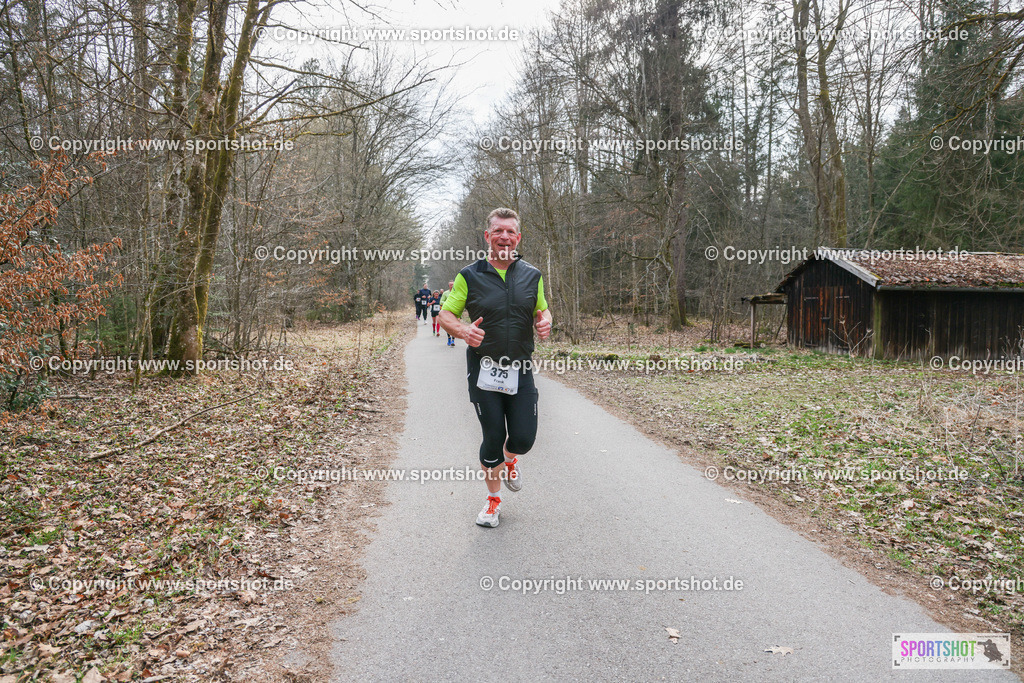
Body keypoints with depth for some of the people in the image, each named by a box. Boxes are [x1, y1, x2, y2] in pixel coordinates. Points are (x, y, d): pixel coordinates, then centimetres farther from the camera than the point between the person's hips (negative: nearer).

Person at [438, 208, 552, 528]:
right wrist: (463, 330, -22)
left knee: (523, 439, 0)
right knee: (493, 438, 1)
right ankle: (494, 498, 26)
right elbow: (445, 314, 1)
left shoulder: (532, 275, 5)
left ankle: (509, 459, 39)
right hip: (484, 370, -2)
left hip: (521, 371, 3)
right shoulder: (469, 275, -3)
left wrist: (545, 322, -7)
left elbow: (542, 310, 18)